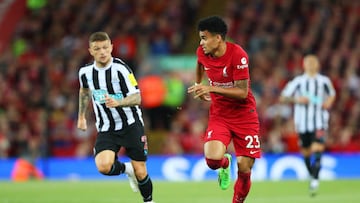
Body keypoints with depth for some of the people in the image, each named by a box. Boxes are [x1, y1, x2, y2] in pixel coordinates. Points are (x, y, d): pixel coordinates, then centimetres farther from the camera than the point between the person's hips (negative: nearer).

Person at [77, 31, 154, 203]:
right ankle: (127, 169, 13)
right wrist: (81, 116, 26)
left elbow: (137, 98, -20)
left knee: (140, 171, -2)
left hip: (131, 125, -3)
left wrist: (118, 102, -38)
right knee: (104, 167, -22)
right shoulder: (85, 72, -2)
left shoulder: (120, 68, -16)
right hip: (106, 130, 3)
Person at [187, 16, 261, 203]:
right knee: (213, 158, -23)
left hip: (244, 115, -3)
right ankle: (225, 164, 15)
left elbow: (242, 92, -23)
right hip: (219, 115, 3)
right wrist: (198, 85, 25)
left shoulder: (237, 55, -21)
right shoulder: (202, 52, -5)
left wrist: (211, 88, -29)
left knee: (244, 169, -5)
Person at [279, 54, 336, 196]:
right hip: (302, 123, 1)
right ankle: (312, 176, 32)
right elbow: (283, 97, 2)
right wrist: (297, 100, -15)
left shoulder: (324, 81, 5)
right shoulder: (298, 82, 1)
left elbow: (332, 94, 23)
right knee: (306, 153, 8)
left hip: (319, 123, -1)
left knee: (317, 150, -18)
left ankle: (315, 181, -20)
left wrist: (329, 102, 1)